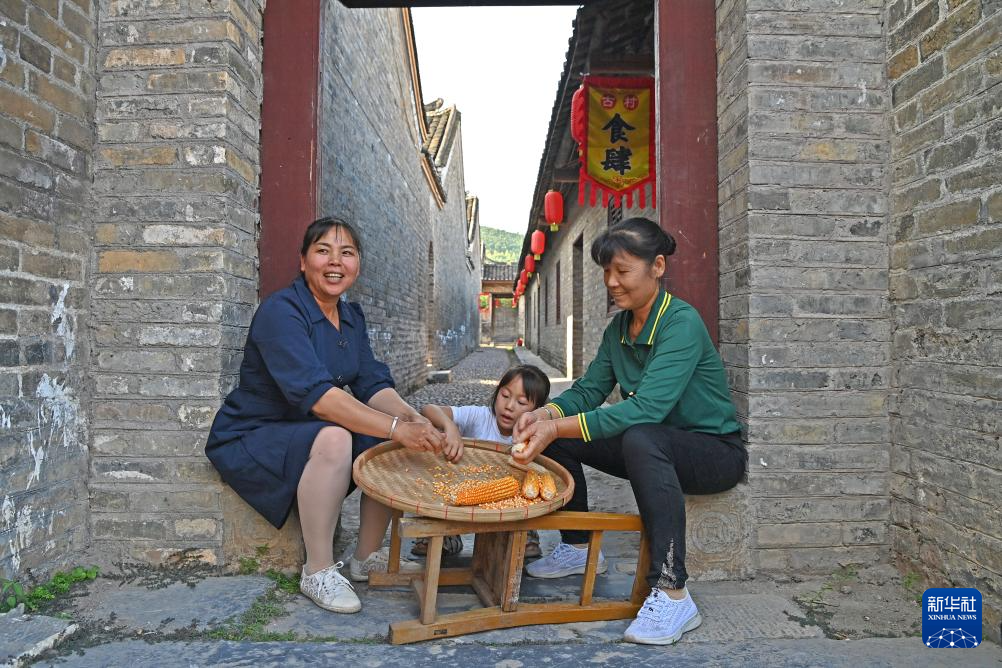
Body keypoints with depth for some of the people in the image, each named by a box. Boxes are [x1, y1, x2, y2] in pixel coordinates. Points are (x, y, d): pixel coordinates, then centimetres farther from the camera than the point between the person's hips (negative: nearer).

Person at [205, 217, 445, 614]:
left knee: (400, 442, -9)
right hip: (250, 438, -7)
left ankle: (367, 557, 5)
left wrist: (412, 420, -26)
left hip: (306, 434, 8)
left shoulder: (352, 316, 4)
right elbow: (314, 392, -34)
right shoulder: (280, 312, -21)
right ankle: (318, 571, -18)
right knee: (333, 439, -35)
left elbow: (373, 384, -5)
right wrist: (396, 428, -41)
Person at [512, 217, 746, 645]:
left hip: (716, 452, -8)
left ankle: (672, 595, -30)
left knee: (640, 437, -39)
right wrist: (545, 414, -19)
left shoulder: (682, 323, -23)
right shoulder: (619, 329, 2)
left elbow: (647, 407, -34)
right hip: (656, 449, 8)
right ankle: (578, 548, 15)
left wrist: (558, 427, -37)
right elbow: (588, 390, 2)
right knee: (557, 434, -2)